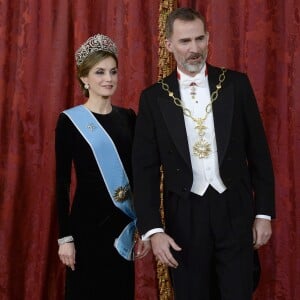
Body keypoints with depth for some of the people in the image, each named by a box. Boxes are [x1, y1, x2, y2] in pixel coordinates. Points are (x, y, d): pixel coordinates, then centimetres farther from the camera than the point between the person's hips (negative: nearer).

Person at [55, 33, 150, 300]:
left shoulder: (128, 117, 7)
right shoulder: (70, 120, -6)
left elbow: (138, 173, 10)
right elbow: (62, 182, -6)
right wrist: (65, 237, -9)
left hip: (124, 223, 4)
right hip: (88, 223, -4)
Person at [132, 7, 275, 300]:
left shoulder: (236, 84, 1)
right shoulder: (154, 97, 0)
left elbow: (258, 151, 4)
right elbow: (145, 168, -1)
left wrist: (264, 212, 2)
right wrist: (153, 229, -8)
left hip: (234, 211, 0)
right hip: (184, 216, 0)